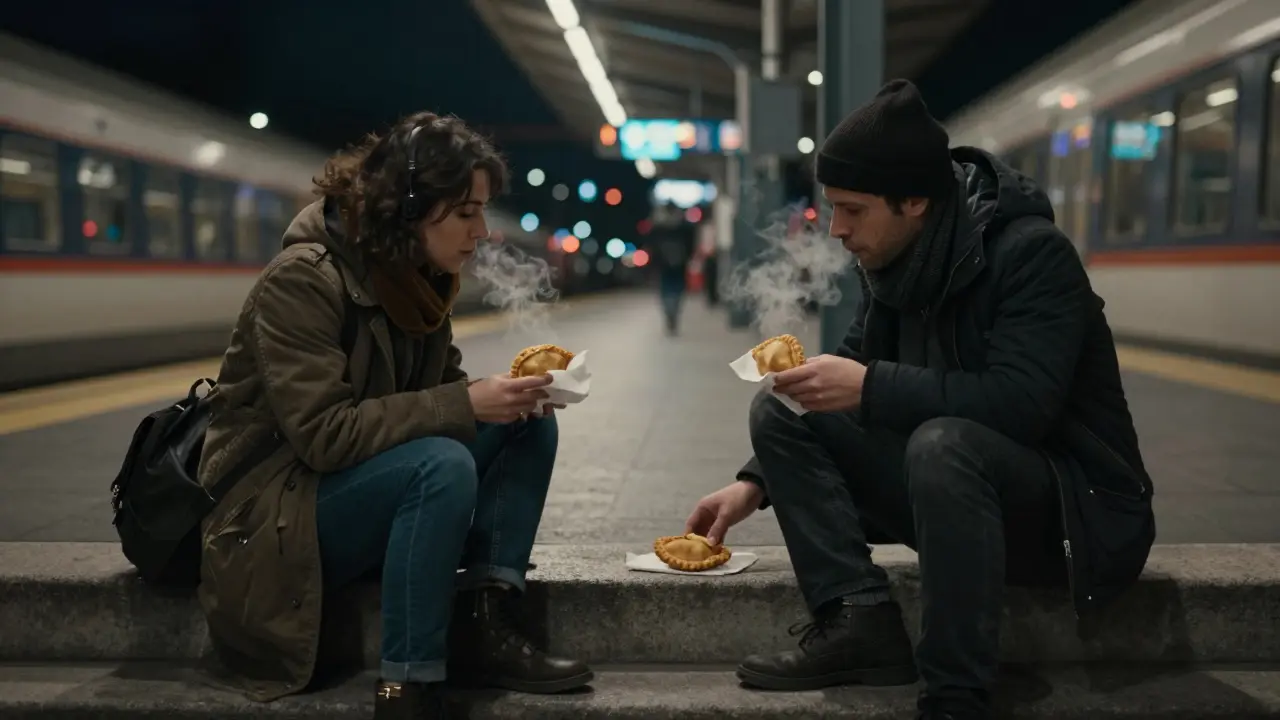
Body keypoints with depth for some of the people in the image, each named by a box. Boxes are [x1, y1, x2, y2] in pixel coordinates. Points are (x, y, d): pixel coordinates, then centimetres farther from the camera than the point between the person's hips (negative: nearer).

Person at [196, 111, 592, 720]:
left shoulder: (419, 276, 3)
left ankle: (482, 625, -11)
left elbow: (433, 394, 9)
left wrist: (501, 394, -13)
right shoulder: (303, 280, -22)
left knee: (529, 427, -8)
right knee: (442, 464, -34)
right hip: (276, 513, -8)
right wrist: (465, 405, -31)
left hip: (371, 484, 8)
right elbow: (324, 433, -28)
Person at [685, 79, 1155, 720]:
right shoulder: (893, 262, 1)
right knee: (779, 411, -5)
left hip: (1076, 503, -7)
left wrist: (869, 387, -30)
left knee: (943, 442, -39)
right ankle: (860, 619, -14)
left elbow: (1020, 403, -31)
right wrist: (755, 482, 2)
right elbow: (855, 376, 9)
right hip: (952, 478, 7)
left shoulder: (1031, 252, -20)